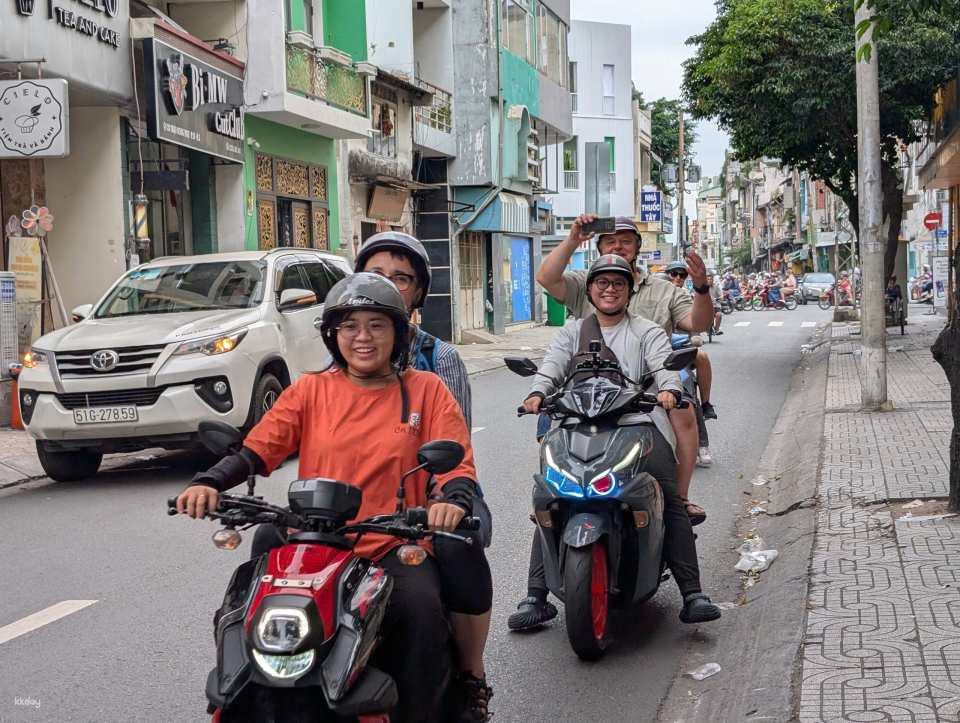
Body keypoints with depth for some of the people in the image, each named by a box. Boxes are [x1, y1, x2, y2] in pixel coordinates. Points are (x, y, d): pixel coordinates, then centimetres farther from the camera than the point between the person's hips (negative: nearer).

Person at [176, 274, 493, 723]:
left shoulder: (426, 390, 9)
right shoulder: (310, 391, 12)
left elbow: (458, 465, 1)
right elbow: (256, 449, 2)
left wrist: (453, 500, -23)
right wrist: (209, 482, -17)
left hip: (396, 546, -1)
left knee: (421, 608, -31)